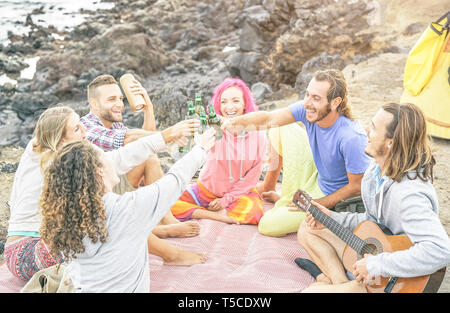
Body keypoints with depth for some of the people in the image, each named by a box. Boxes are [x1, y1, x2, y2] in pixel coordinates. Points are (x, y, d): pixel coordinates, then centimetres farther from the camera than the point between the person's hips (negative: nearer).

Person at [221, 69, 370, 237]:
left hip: (332, 196, -6)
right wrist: (235, 121, -38)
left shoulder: (352, 138, -34)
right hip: (315, 179, 7)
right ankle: (268, 186, 22)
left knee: (267, 225, -16)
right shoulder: (308, 109, -18)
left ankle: (283, 201, 19)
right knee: (280, 127, 3)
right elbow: (268, 119, -20)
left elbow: (357, 187, -24)